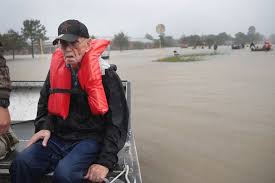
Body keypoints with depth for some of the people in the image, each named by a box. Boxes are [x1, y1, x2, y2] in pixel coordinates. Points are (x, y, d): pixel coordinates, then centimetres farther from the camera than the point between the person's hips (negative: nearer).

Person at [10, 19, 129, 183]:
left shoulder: (105, 74, -9)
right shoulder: (56, 70, 8)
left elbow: (117, 122, -10)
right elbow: (45, 105, 24)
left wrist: (105, 162, -18)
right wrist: (45, 127, 2)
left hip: (90, 139, -4)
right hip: (58, 137, 5)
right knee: (21, 163, -18)